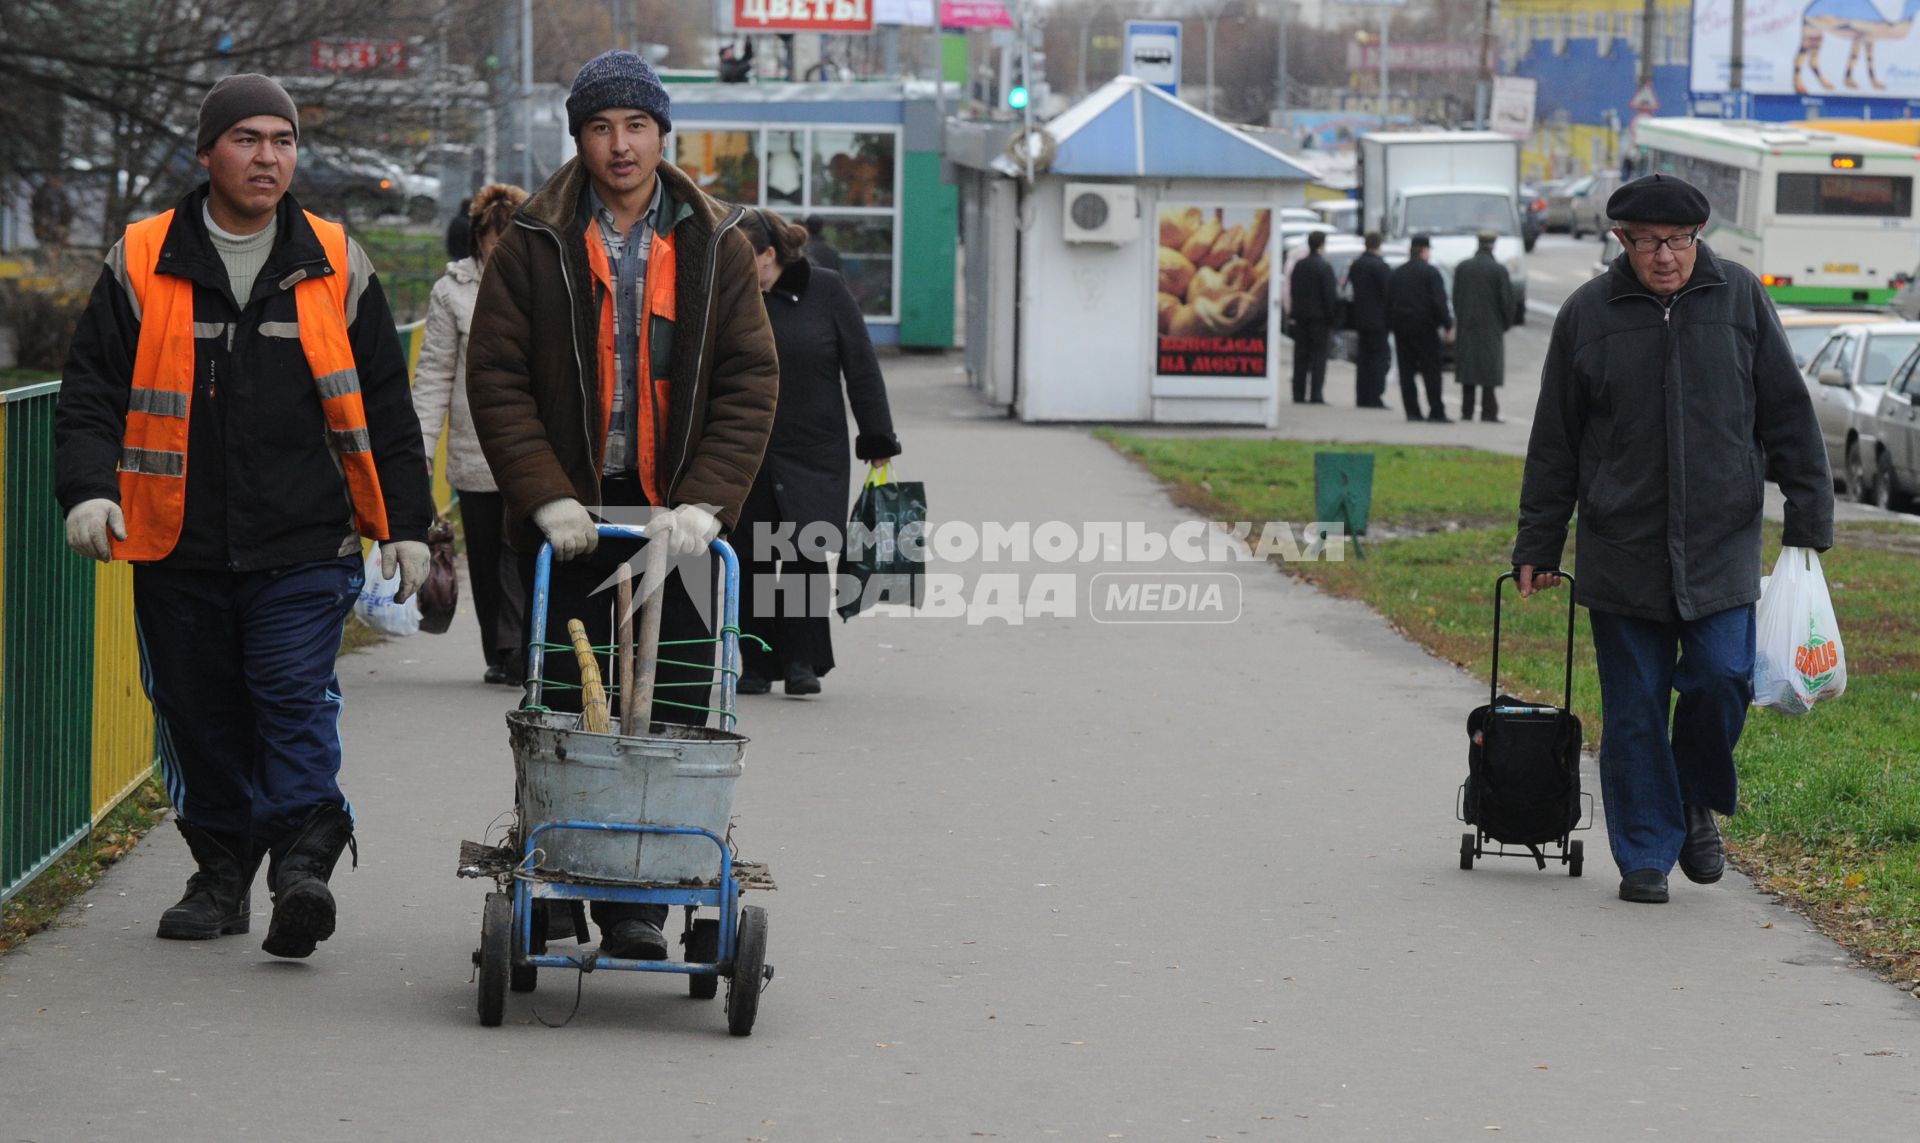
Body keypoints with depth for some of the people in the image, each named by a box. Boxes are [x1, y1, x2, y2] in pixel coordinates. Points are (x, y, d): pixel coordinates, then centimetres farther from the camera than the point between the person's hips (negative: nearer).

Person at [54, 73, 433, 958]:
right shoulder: (142, 265, 4)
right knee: (199, 717, 8)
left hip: (305, 547, -1)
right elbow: (92, 389, 6)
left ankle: (301, 861, -14)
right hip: (177, 551, 1)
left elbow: (385, 411, 11)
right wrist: (89, 488, -11)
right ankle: (222, 870, 20)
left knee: (296, 701, -13)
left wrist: (405, 523, 8)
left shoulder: (337, 268, 6)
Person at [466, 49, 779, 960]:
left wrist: (704, 502, -10)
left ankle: (637, 902, 2)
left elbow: (750, 383, 2)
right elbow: (497, 379, -1)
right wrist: (548, 497, -11)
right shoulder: (533, 245, 2)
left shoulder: (717, 246, 6)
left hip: (673, 516, 1)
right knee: (563, 707, 1)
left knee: (672, 713, -5)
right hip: (567, 516, -1)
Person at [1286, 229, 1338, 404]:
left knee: (1300, 357, 7)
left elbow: (1292, 292, 11)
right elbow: (1330, 295, -13)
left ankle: (1299, 394, 6)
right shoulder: (1324, 267, -11)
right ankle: (1316, 395, -9)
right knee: (1318, 357, -4)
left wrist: (1296, 313, 16)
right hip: (1319, 317, -6)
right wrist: (1332, 317, -6)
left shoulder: (1298, 266, 8)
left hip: (1301, 317, 6)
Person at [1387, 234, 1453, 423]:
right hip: (1424, 327, -5)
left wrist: (1391, 325, 16)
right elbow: (1439, 302, -12)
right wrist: (1447, 324, -8)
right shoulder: (1431, 273, -6)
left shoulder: (1397, 273, 12)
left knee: (1406, 371, 5)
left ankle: (1412, 411, 1)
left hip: (1401, 327, 5)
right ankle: (1436, 412, -7)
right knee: (1431, 371, -3)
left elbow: (1388, 301, 13)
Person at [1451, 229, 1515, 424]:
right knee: (1490, 369, 0)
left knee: (1468, 369, 8)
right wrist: (1507, 323, 6)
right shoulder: (1498, 270, -10)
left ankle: (1466, 411, 8)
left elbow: (1456, 298, 6)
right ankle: (1489, 411, -3)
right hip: (1491, 327, -3)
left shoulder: (1462, 268, 1)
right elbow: (1506, 299, -8)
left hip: (1466, 326, 3)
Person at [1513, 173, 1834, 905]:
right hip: (1621, 549, 0)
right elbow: (1554, 443, 8)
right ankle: (1645, 856, 14)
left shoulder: (1739, 298, 2)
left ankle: (1697, 804, 19)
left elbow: (1788, 415, 6)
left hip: (1722, 542, 0)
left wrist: (1808, 519, 2)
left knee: (1721, 679, -9)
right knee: (1633, 711, 2)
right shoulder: (1588, 315, 1)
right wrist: (1537, 547, 8)